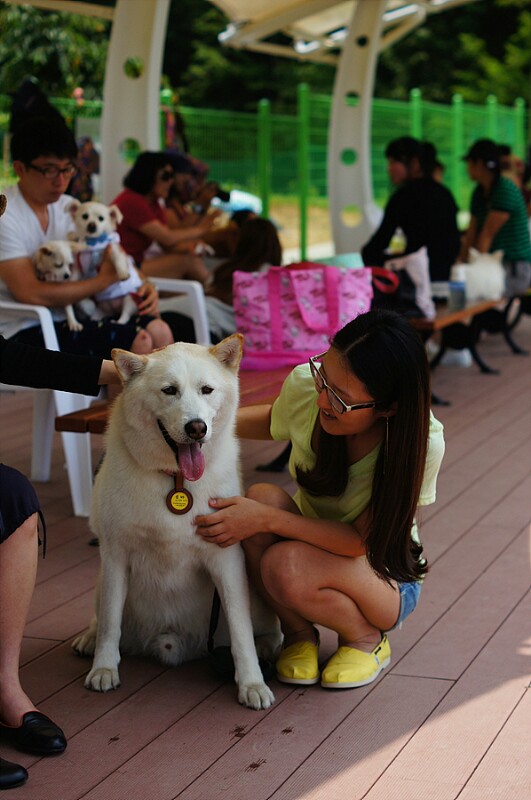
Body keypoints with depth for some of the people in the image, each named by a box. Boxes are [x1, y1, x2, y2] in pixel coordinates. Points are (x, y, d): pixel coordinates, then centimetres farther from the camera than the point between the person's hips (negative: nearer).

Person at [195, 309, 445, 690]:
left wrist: (267, 520, -36)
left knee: (287, 567, -35)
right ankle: (299, 633, -6)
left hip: (385, 573, -4)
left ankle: (366, 637, -1)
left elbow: (360, 540, -25)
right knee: (262, 496, -29)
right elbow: (271, 420, 8)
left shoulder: (422, 443, -30)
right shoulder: (305, 385, -18)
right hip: (310, 545, 4)